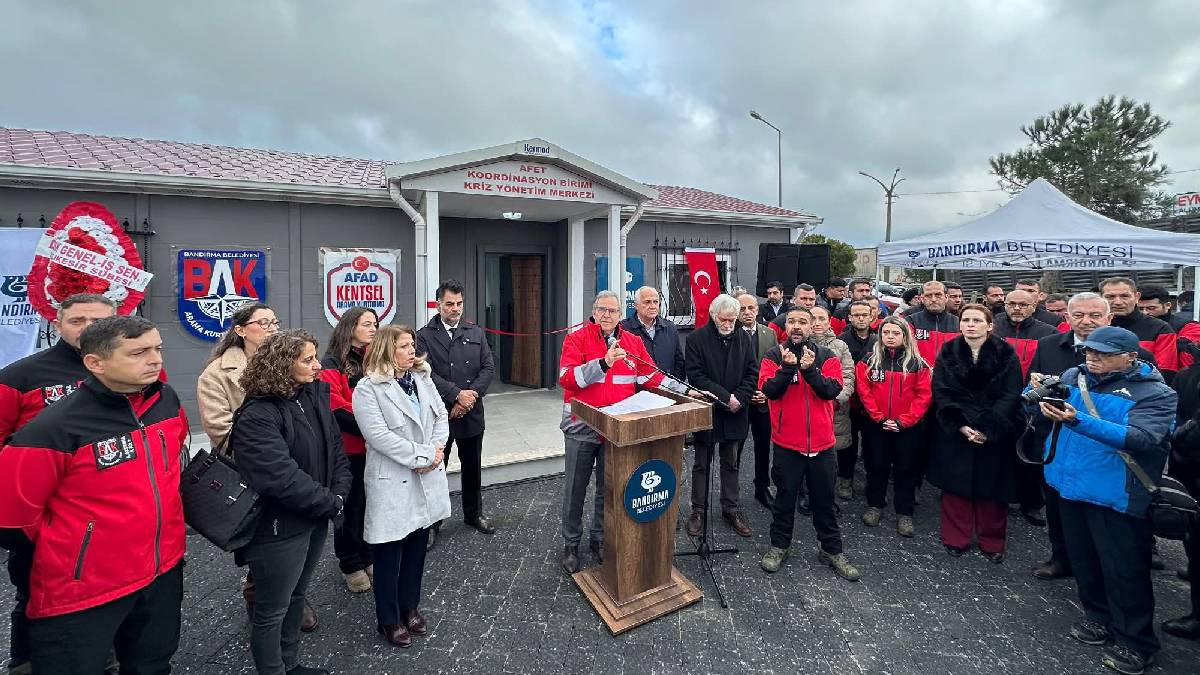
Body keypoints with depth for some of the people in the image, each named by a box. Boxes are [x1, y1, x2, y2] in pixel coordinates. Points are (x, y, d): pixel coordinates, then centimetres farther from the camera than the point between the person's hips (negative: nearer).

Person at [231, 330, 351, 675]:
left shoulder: (315, 395, 0)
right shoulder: (257, 417, -23)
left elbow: (336, 449, 3)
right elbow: (281, 478, -29)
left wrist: (339, 494, -9)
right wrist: (330, 504, -19)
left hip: (315, 520, 7)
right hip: (278, 529, -7)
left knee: (295, 598, 25)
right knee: (272, 611, 13)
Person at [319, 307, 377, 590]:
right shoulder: (333, 364, -9)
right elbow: (336, 409, -18)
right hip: (350, 449, -5)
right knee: (351, 506, 8)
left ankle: (368, 557, 31)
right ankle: (351, 565, 25)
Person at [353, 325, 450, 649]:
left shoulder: (423, 378, 6)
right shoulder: (368, 389, -13)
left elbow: (441, 415, 6)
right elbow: (379, 436, -21)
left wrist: (436, 450, -11)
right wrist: (423, 456, -20)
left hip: (426, 480, 6)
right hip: (393, 483, -6)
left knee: (417, 546, 18)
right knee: (389, 553, 10)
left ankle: (410, 607, 38)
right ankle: (388, 620, 29)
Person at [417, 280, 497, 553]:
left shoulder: (476, 333, 6)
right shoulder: (425, 336, -3)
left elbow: (488, 368, 0)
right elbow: (427, 374, -14)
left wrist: (471, 396, -12)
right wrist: (457, 394, -20)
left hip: (471, 413, 3)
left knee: (472, 467, 17)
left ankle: (474, 513, 36)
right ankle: (432, 522, 24)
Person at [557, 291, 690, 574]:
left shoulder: (633, 342, 5)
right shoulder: (577, 339, -7)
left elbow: (651, 376, 6)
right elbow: (567, 377, -19)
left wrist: (684, 390, -1)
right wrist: (603, 363, -29)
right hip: (582, 426, -3)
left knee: (608, 488, 15)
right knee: (575, 489, 11)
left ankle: (600, 539, 35)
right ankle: (570, 544, 29)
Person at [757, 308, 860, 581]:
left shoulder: (827, 357, 1)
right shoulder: (773, 356, -2)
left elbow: (832, 390, -13)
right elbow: (769, 390, -15)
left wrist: (810, 369, -25)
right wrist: (788, 367, -28)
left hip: (821, 442, 1)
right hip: (786, 442, -1)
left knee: (825, 499, 15)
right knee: (785, 497, 13)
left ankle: (832, 550, 31)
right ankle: (779, 545, 30)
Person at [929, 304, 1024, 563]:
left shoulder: (1006, 354, -2)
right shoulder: (948, 352, 1)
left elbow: (1010, 396, -8)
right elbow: (942, 393, -3)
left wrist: (987, 429, -16)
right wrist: (961, 426, -14)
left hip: (995, 435, -1)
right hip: (955, 433, 1)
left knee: (992, 488, 8)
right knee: (956, 486, 7)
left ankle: (992, 542, 26)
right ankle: (956, 538, 21)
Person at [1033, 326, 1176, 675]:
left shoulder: (1155, 394, -11)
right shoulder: (1073, 377, 2)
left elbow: (1141, 438, -26)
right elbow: (1031, 408, 0)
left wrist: (1078, 421, -38)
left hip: (1115, 495, -5)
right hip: (1071, 485, 5)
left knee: (1123, 569, 6)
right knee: (1082, 558, 19)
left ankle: (1135, 640, 26)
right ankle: (1099, 616, 40)